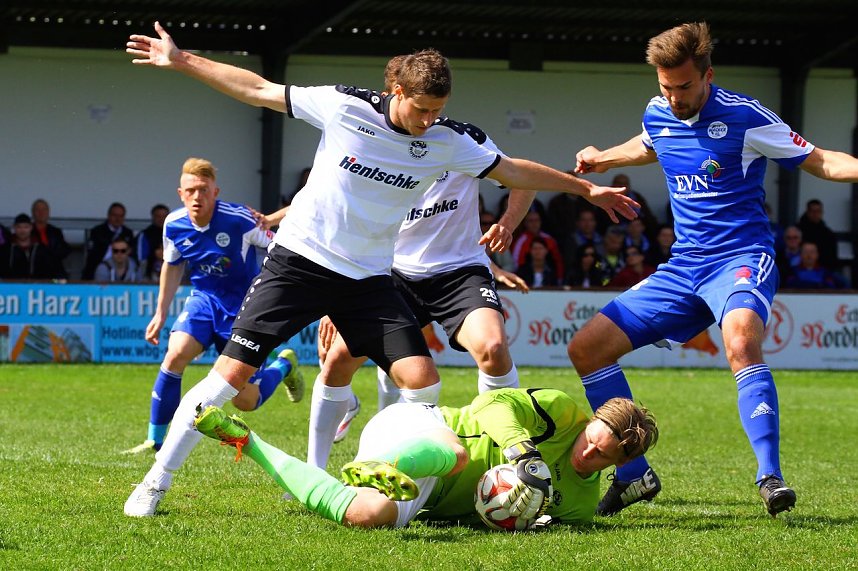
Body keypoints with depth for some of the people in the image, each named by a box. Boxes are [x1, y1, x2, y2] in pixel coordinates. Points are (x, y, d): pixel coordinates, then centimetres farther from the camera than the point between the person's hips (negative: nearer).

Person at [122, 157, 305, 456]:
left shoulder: (239, 220, -24)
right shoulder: (174, 225, -8)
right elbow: (172, 266, 11)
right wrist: (161, 313, 14)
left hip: (244, 304, -4)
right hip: (204, 298, 4)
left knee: (245, 401, -3)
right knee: (176, 354, -23)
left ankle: (284, 365, 31)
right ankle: (155, 441, -9)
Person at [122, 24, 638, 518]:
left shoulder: (449, 141, -4)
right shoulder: (343, 105, -11)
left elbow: (513, 172, 10)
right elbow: (258, 90, -2)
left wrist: (586, 188, 14)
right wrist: (181, 60, -1)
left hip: (369, 278, 3)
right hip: (300, 259, -3)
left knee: (422, 380, -13)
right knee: (233, 371, -11)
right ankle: (156, 482, 1)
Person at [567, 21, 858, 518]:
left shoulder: (744, 116, -11)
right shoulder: (658, 115, 6)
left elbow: (817, 160, -6)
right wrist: (604, 159, 39)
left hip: (742, 258, -7)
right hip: (682, 268, 7)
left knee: (741, 337, -40)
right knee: (587, 348, 0)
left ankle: (771, 478, -40)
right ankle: (636, 476, 9)